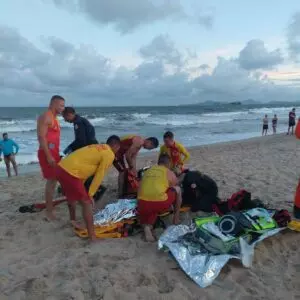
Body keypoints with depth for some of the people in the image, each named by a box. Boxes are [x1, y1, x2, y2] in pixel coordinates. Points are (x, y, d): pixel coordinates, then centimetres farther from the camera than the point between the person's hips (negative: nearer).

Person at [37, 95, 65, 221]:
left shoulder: (54, 118, 17)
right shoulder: (45, 117, -12)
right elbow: (41, 137, -20)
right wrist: (48, 156, -24)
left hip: (53, 153, 10)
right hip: (47, 153, -10)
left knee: (53, 180, 14)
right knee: (51, 181, -6)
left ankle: (50, 208, 26)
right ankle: (49, 212, 3)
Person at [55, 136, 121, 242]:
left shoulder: (96, 148, 23)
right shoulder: (109, 155, -3)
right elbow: (99, 176, -6)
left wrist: (80, 187, 22)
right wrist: (90, 194, 1)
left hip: (61, 168, 10)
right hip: (70, 173, -10)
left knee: (72, 196, 31)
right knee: (87, 203, -1)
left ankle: (73, 220, 52)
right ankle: (92, 237, 4)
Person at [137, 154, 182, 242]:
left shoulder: (148, 171, 21)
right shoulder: (170, 173, 12)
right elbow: (176, 190, 28)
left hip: (142, 204, 3)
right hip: (160, 204, -3)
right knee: (177, 189, 20)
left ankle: (147, 226, 0)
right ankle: (176, 217, 28)